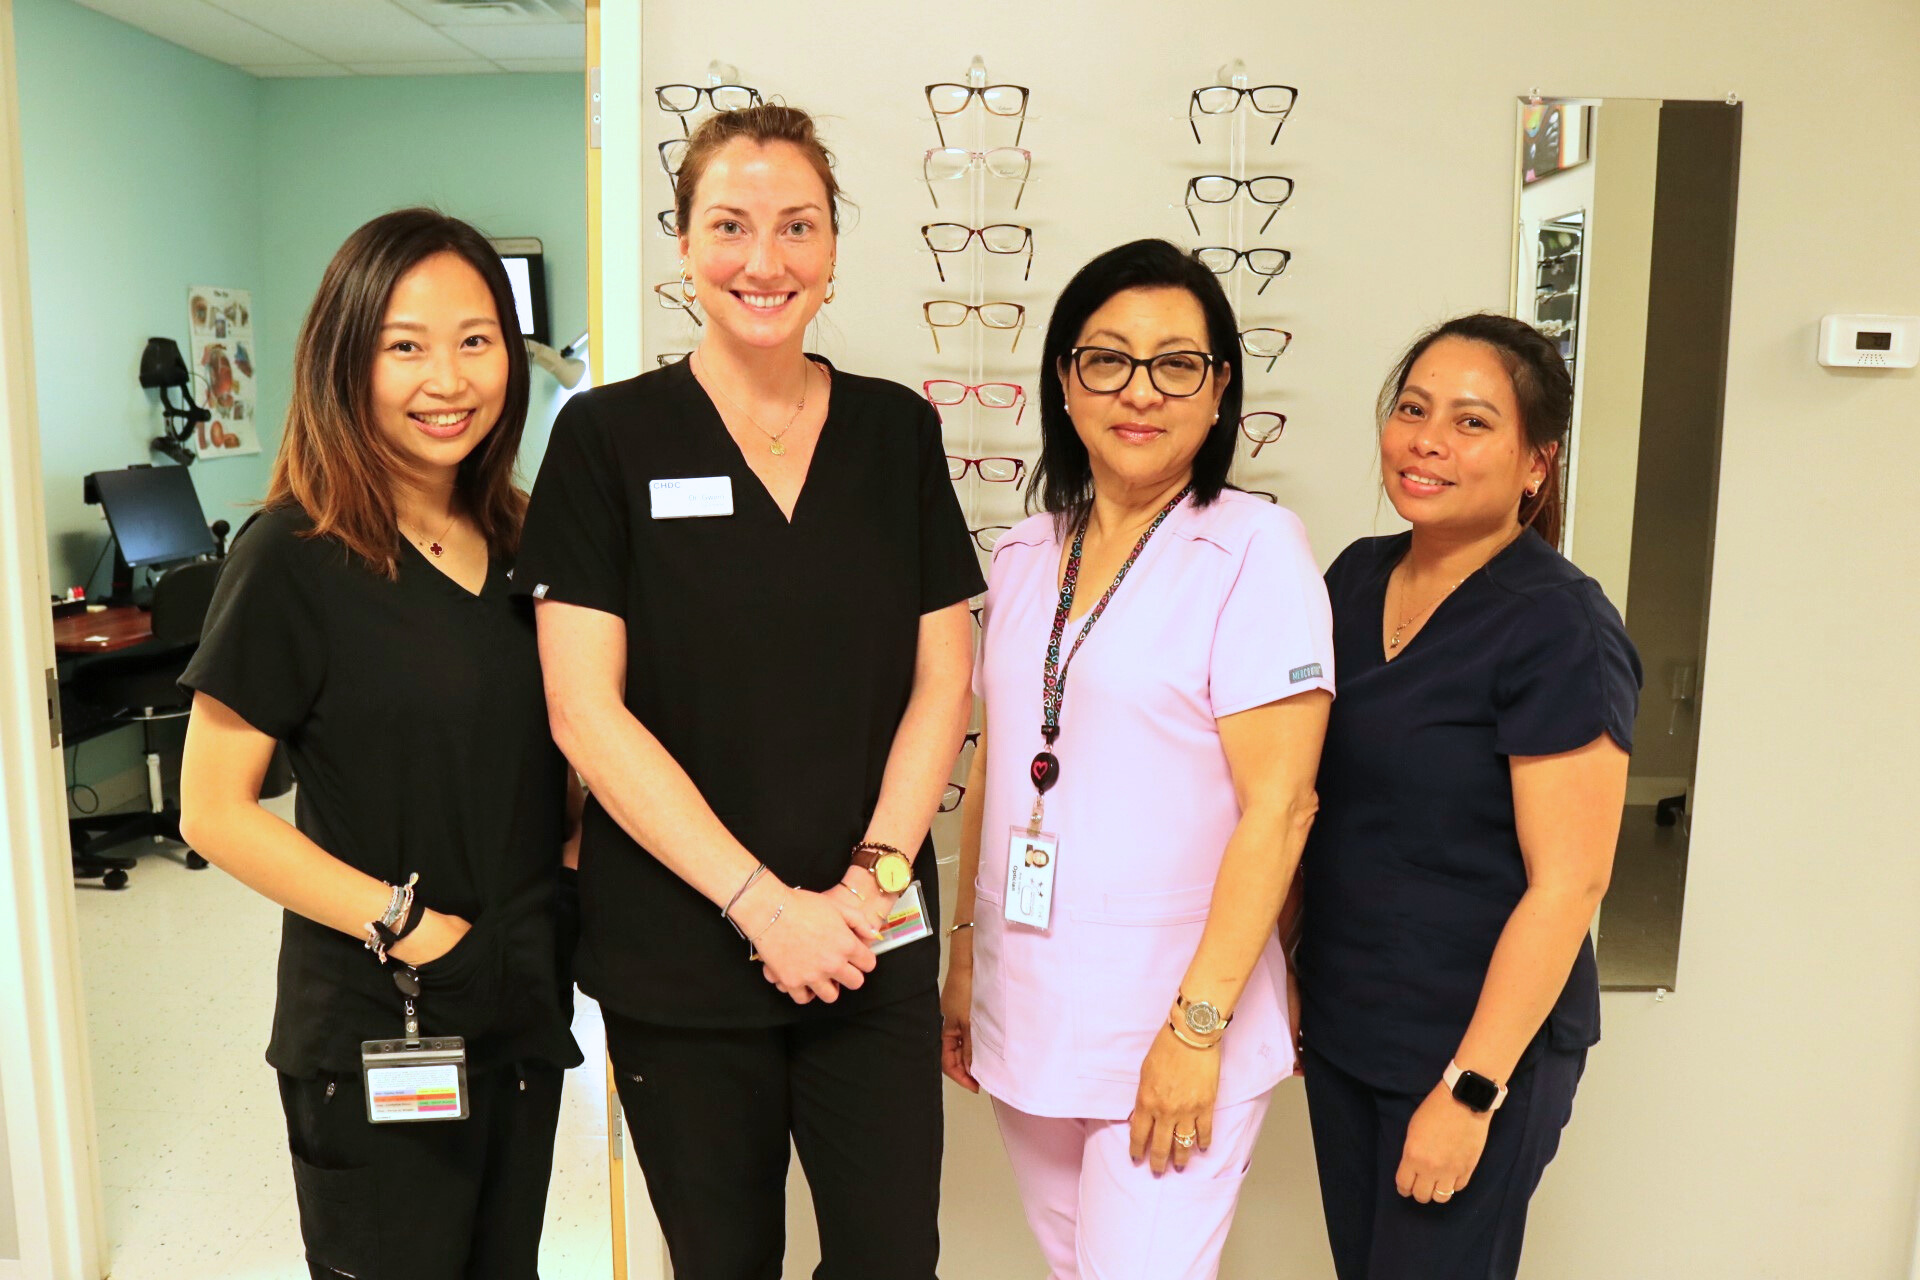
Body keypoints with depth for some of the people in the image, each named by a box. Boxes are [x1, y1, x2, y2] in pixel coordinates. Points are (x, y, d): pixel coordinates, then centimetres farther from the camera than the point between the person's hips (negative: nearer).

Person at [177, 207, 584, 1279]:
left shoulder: (519, 540, 4)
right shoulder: (295, 557, -14)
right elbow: (215, 810, -14)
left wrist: (572, 870, -2)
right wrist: (407, 926, -19)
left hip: (524, 1010, 6)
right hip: (375, 1029, -6)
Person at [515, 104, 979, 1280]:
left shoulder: (898, 430, 4)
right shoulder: (610, 436, -4)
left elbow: (942, 677, 4)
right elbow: (586, 707, -9)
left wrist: (875, 873, -9)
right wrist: (761, 901, -14)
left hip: (872, 949, 2)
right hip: (677, 960, -1)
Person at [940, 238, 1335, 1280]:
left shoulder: (1254, 550, -11)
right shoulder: (1026, 553, 7)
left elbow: (1278, 808, -15)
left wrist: (1198, 1025, -16)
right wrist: (965, 953, 13)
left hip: (1171, 1022, -5)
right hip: (1025, 1016, 6)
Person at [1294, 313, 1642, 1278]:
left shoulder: (1560, 628, -17)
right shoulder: (1356, 578, 3)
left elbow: (1567, 883, -19)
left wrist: (1471, 1089, -18)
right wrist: (1286, 975, 12)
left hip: (1478, 1044, -6)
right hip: (1340, 1027, 6)